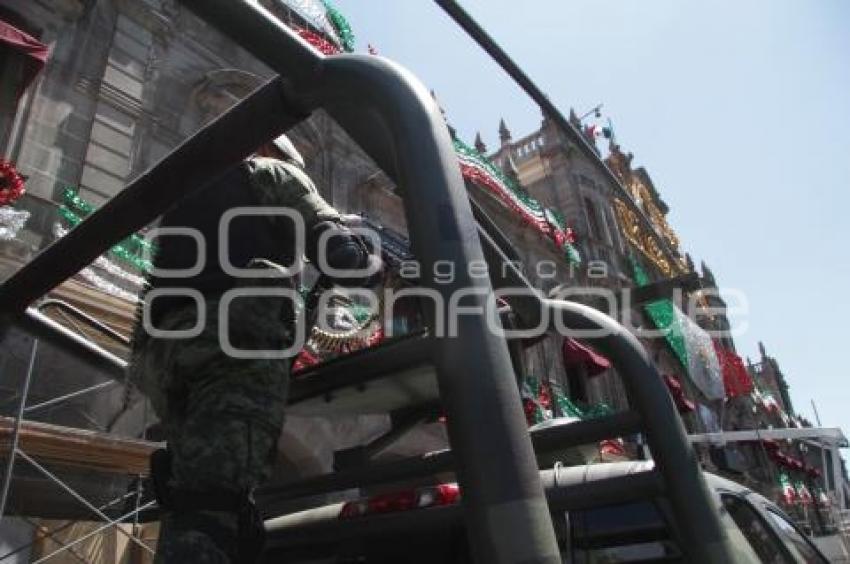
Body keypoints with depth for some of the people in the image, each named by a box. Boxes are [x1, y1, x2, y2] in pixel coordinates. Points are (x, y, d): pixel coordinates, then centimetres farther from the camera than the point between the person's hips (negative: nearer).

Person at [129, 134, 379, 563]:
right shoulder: (272, 173, 18)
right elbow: (334, 248, 4)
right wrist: (371, 262, 26)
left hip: (160, 344, 7)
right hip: (236, 335, -6)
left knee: (191, 493, 8)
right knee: (211, 501, -18)